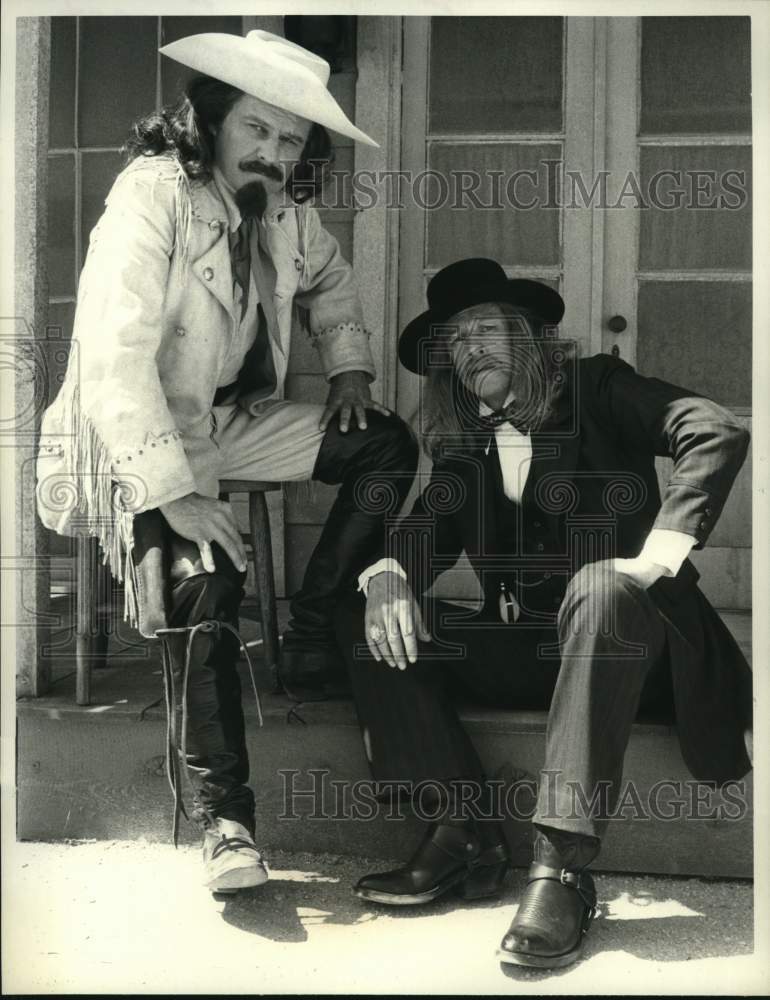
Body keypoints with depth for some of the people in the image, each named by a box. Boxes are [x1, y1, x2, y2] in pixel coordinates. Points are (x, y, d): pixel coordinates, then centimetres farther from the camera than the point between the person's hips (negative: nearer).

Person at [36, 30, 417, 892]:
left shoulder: (285, 210, 2)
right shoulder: (151, 193, -21)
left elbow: (329, 282, 24)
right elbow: (115, 356, -30)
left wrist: (348, 367, 6)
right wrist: (173, 494, -36)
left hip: (230, 419, 7)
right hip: (139, 443, -7)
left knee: (389, 447, -4)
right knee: (206, 581, -29)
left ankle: (310, 636, 1)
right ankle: (222, 813, -18)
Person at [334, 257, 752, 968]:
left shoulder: (594, 389, 4)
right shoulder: (464, 440, 17)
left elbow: (718, 434, -11)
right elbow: (432, 525, 5)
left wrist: (659, 555, -22)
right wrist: (388, 571, -20)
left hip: (622, 627, -5)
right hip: (520, 645, 5)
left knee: (601, 588, -38)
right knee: (366, 613, -9)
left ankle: (562, 867, -40)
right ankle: (463, 831, -19)